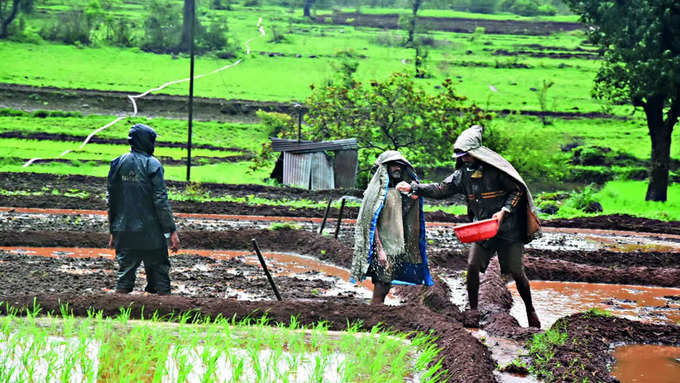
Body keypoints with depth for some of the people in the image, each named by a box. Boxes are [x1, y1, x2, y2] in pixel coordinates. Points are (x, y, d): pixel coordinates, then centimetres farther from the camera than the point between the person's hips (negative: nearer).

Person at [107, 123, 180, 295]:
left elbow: (110, 200, 10)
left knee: (125, 274, 11)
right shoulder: (152, 165, -9)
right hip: (151, 233, -4)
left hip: (124, 234, 4)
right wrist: (172, 231, -8)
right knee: (159, 274, 5)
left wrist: (113, 231, 17)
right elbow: (161, 201, -12)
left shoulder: (117, 164, 6)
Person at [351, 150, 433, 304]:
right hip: (383, 247, -8)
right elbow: (371, 222, -14)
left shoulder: (398, 190, 14)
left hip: (397, 247, 8)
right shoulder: (378, 189, -9)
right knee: (380, 287, -9)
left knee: (386, 286, 11)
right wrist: (379, 249, -19)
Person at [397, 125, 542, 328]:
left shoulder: (496, 168, -13)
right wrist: (413, 187, -4)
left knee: (517, 272, 2)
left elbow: (517, 190, -8)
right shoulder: (463, 173, 4)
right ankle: (473, 311, 7)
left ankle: (530, 311, 21)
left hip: (508, 228, -5)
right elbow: (440, 189, 5)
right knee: (472, 265, -7)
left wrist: (504, 210, -19)